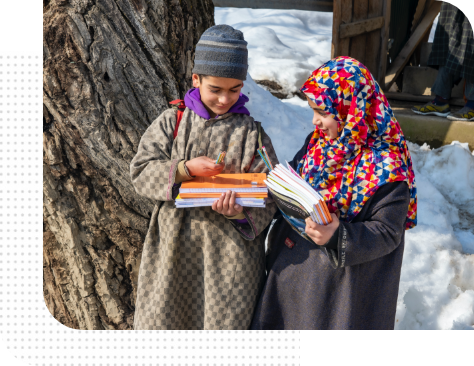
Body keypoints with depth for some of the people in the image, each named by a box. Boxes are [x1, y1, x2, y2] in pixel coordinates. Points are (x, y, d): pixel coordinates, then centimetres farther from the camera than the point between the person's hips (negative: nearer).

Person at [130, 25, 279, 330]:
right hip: (173, 249, 1)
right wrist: (185, 170, -19)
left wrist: (239, 212, -23)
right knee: (162, 317, 12)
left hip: (231, 254, -1)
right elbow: (141, 172, -3)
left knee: (225, 321, 7)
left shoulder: (251, 133, -1)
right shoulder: (172, 122, 2)